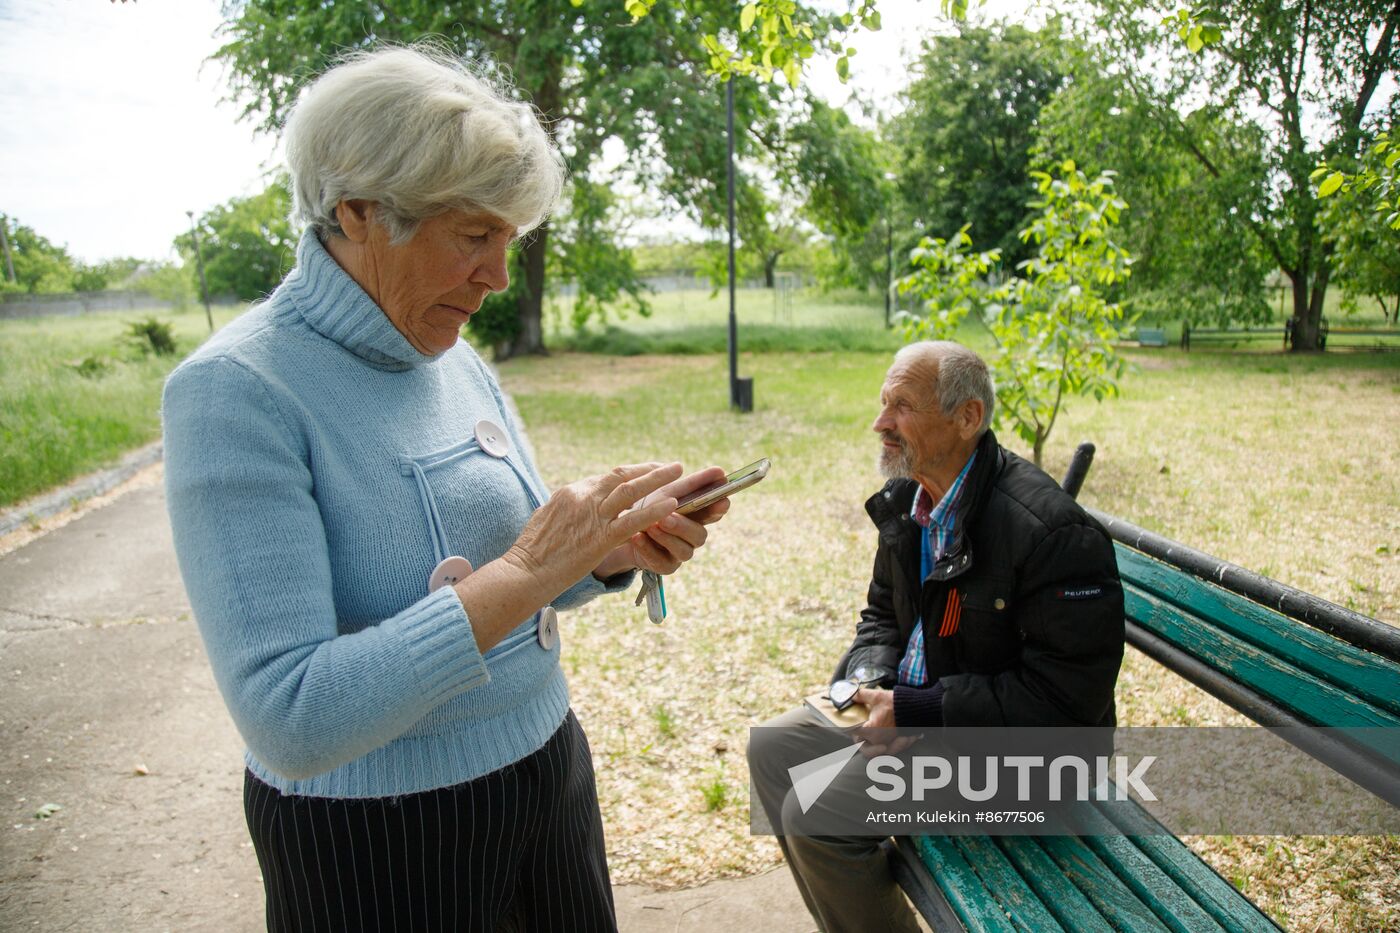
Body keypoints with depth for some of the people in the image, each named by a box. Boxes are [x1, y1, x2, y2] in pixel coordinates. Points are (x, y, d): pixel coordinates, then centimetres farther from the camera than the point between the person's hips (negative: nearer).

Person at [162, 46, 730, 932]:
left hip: (546, 761, 7)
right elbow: (290, 721, -27)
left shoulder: (463, 366, 0)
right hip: (375, 843, -6)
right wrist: (520, 575, -29)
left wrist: (617, 551, -11)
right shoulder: (235, 390, -21)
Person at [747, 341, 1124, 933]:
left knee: (815, 817, -19)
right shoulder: (905, 501, 1)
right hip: (914, 705, 9)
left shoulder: (1049, 529, -26)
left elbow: (1070, 690, -26)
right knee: (771, 749, 6)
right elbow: (882, 613, 15)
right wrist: (868, 679, -7)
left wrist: (920, 711, -25)